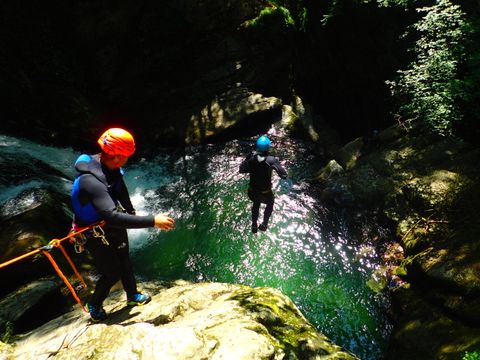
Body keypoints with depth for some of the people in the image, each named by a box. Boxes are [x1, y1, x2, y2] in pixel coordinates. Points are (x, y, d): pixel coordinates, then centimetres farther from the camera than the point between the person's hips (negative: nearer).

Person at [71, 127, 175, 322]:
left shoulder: (109, 166, -14)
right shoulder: (91, 181, -40)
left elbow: (121, 191, 5)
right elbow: (113, 217, -48)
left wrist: (131, 212, 13)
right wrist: (152, 221, -47)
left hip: (114, 225, 7)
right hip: (97, 234, -7)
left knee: (125, 262, 23)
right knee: (112, 273, 9)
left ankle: (132, 295, 47)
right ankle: (94, 304, 39)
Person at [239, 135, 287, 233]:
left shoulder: (251, 157, -16)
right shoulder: (271, 160, -25)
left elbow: (241, 170, -3)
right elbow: (284, 175, -21)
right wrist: (277, 163, -6)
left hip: (252, 192, 3)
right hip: (265, 193, -3)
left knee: (256, 204, 35)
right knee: (270, 203, 33)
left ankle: (254, 225, 49)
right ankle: (264, 224, 38)